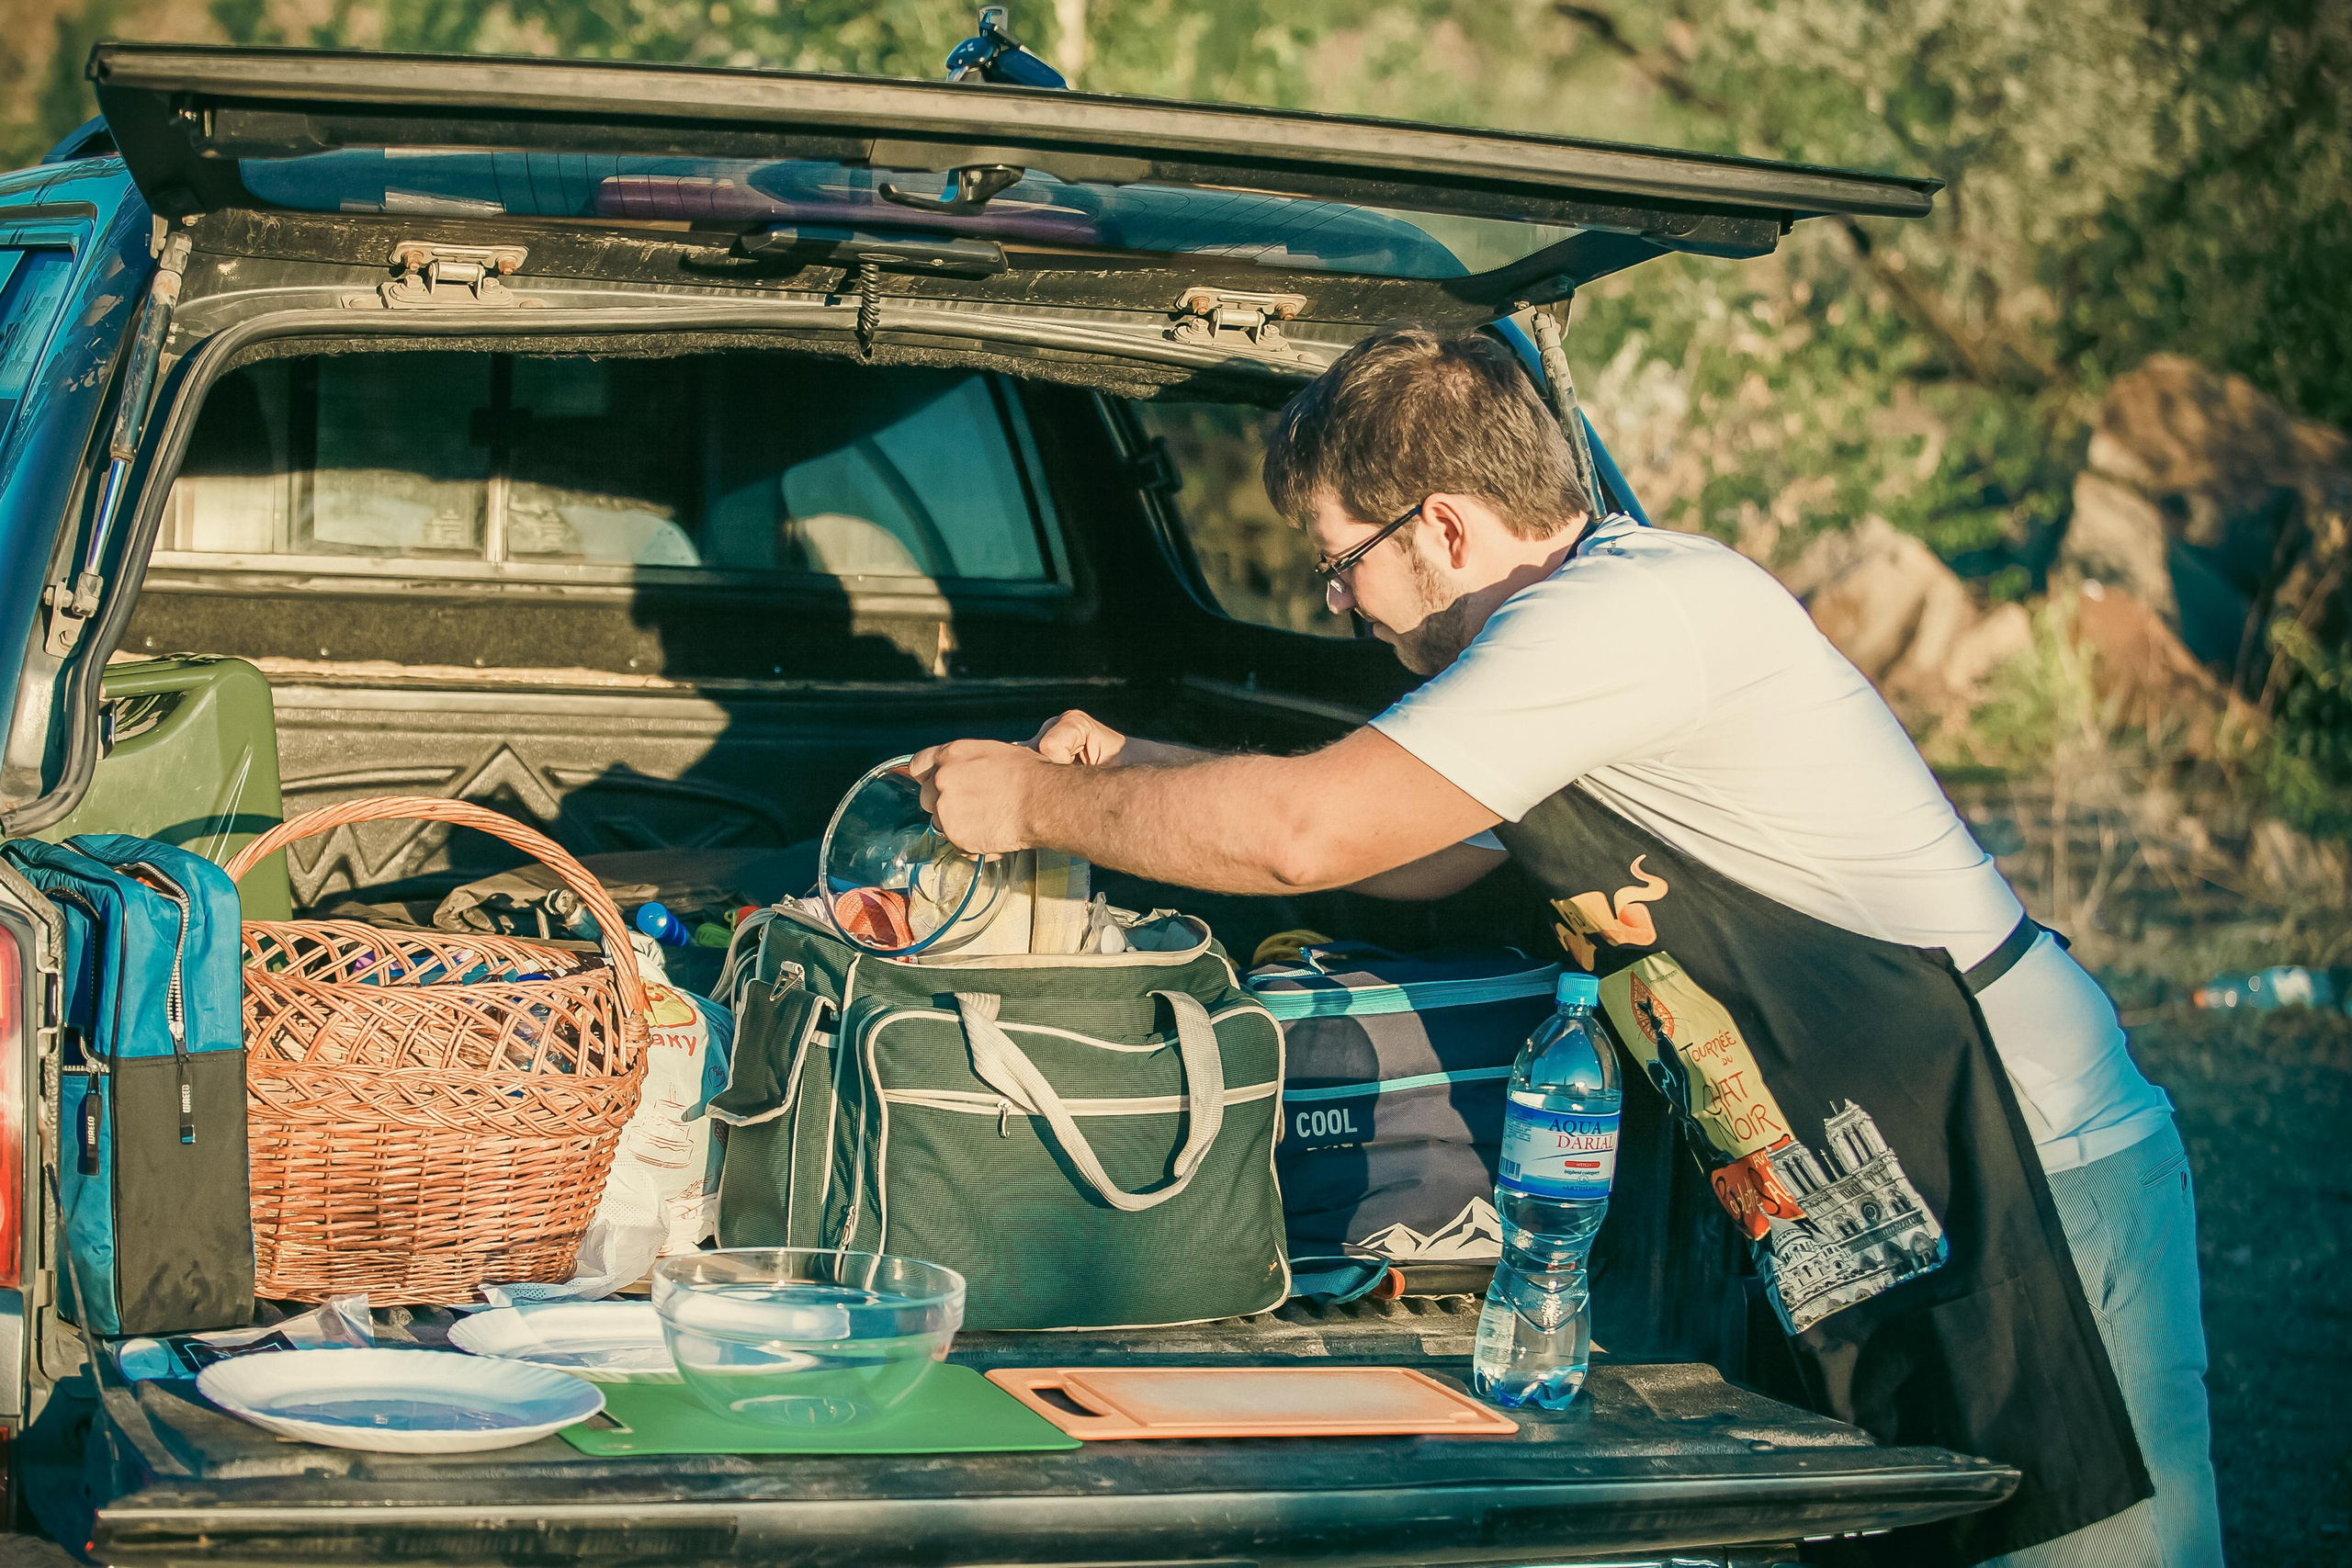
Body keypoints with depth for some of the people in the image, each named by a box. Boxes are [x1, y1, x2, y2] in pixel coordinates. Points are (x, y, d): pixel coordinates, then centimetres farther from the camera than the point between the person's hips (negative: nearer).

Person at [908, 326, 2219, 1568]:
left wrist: (1038, 804, -5)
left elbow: (1302, 834, -21)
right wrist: (1127, 769, 20)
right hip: (1869, 1217, 10)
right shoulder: (1601, 607, 13)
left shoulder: (1625, 611, -19)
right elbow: (1417, 854, 26)